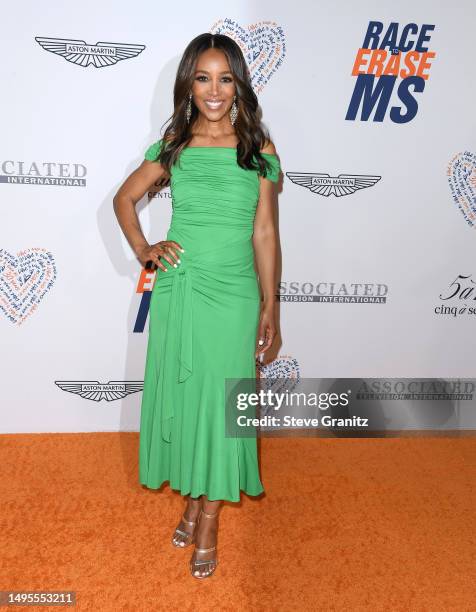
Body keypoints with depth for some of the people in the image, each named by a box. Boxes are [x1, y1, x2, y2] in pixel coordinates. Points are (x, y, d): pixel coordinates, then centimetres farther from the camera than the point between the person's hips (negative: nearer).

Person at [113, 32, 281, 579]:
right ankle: (192, 498, 34)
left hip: (234, 294, -2)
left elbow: (265, 233, 2)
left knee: (219, 400, 5)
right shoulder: (173, 146, 3)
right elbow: (124, 198, 15)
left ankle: (208, 520, 23)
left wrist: (270, 306, 2)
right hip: (178, 288, 2)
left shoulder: (259, 151, -1)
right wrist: (142, 249, 0)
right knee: (179, 393, 11)